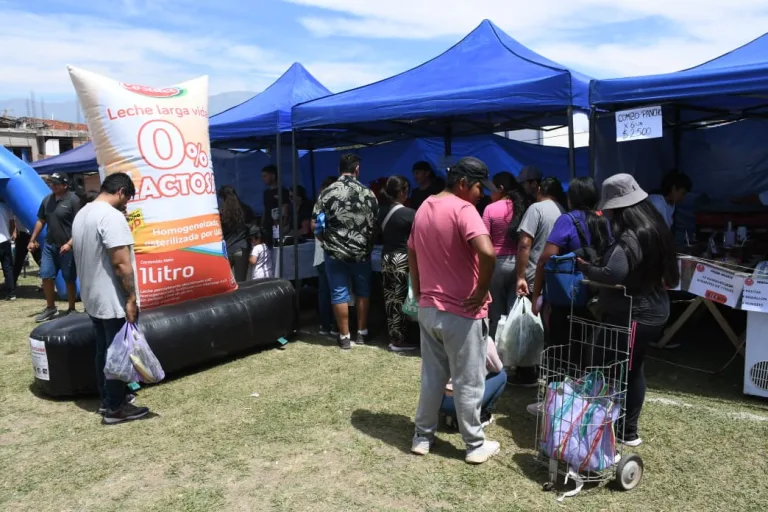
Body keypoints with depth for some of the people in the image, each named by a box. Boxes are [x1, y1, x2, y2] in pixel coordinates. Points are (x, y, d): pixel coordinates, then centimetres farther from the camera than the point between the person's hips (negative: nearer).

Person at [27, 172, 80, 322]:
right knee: (46, 276, 9)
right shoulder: (47, 199, 8)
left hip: (67, 247, -6)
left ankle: (71, 310, 16)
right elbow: (41, 221, 17)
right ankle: (50, 308, 24)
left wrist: (69, 244, -23)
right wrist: (32, 240, 16)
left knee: (69, 279, 4)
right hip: (49, 245, 7)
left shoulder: (73, 200, -13)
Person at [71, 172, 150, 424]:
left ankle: (106, 399, 29)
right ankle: (115, 408, 11)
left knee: (103, 351, 18)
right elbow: (121, 263, -25)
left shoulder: (82, 214, 11)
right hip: (114, 302, -9)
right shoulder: (111, 216, -20)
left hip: (93, 298, 9)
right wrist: (131, 298, -18)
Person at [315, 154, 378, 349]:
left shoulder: (328, 192, -6)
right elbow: (375, 223, 0)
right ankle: (361, 333, 22)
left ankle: (345, 337, 12)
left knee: (339, 294, 6)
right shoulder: (368, 193, -2)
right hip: (361, 251, 1)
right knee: (362, 291, 15)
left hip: (335, 251, -1)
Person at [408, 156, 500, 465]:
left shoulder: (424, 209, 9)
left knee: (431, 376, 18)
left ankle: (422, 436, 28)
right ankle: (475, 445, 20)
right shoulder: (463, 209, -17)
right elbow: (487, 252, -32)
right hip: (461, 312, -7)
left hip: (428, 308, 7)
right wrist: (482, 289, -18)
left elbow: (412, 254, 17)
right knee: (468, 382, 6)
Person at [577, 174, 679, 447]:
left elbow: (613, 274, -38)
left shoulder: (631, 237, -24)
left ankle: (627, 431, 16)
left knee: (627, 371, 3)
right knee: (630, 370, 18)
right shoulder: (652, 227, 6)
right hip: (649, 309, 10)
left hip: (634, 315, -10)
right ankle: (623, 425, 30)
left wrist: (585, 268, -19)